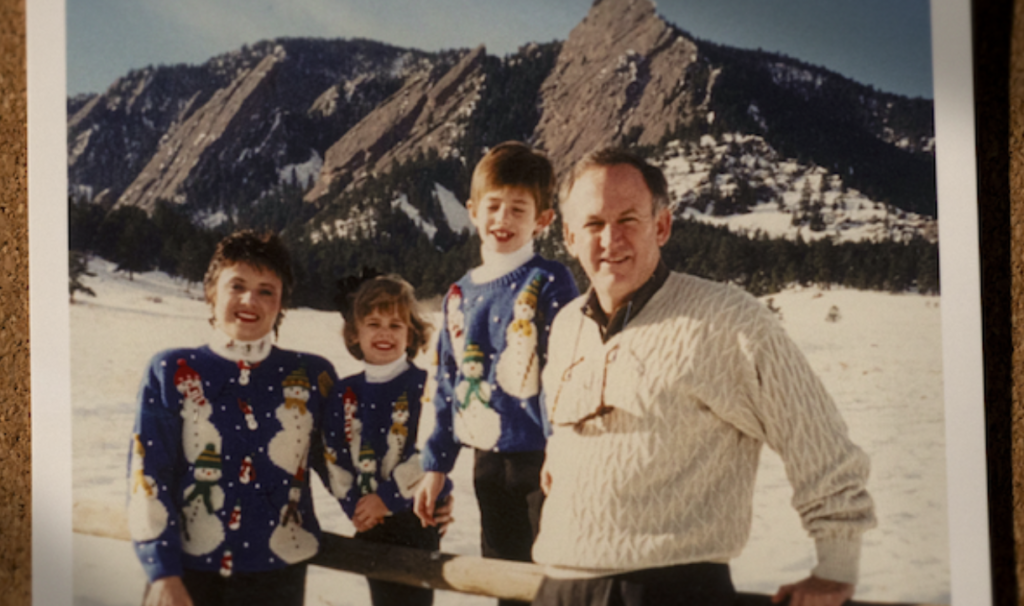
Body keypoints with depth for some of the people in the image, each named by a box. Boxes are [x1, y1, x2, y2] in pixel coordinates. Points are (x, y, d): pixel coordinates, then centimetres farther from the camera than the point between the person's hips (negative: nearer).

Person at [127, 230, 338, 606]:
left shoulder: (312, 377, 5)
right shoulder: (171, 373, 2)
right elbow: (147, 474, -2)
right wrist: (163, 574, -8)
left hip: (275, 573, 1)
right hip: (186, 571, -1)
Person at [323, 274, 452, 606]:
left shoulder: (424, 386, -9)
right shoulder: (346, 392, 7)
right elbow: (332, 453, 4)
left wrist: (388, 498, -17)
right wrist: (352, 503, -7)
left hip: (416, 518, -5)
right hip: (369, 524, 5)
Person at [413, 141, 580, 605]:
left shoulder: (550, 281, -8)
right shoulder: (461, 294, 9)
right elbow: (447, 384, 14)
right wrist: (436, 465, 14)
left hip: (541, 460, -6)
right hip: (488, 462, 6)